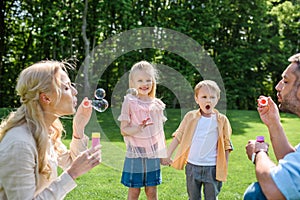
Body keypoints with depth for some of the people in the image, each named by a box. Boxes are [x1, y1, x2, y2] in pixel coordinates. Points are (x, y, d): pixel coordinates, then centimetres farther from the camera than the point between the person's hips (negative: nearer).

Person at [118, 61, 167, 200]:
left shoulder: (157, 104, 6)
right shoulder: (129, 102, -5)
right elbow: (123, 130, -7)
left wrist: (164, 153, 13)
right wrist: (138, 129, -26)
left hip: (153, 153, 3)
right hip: (135, 153, -3)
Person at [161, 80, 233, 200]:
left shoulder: (222, 120, -3)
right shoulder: (190, 117, -1)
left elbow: (226, 145, 2)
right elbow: (178, 137, 2)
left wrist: (224, 167, 1)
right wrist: (168, 155, -4)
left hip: (212, 168, -1)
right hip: (192, 166, 1)